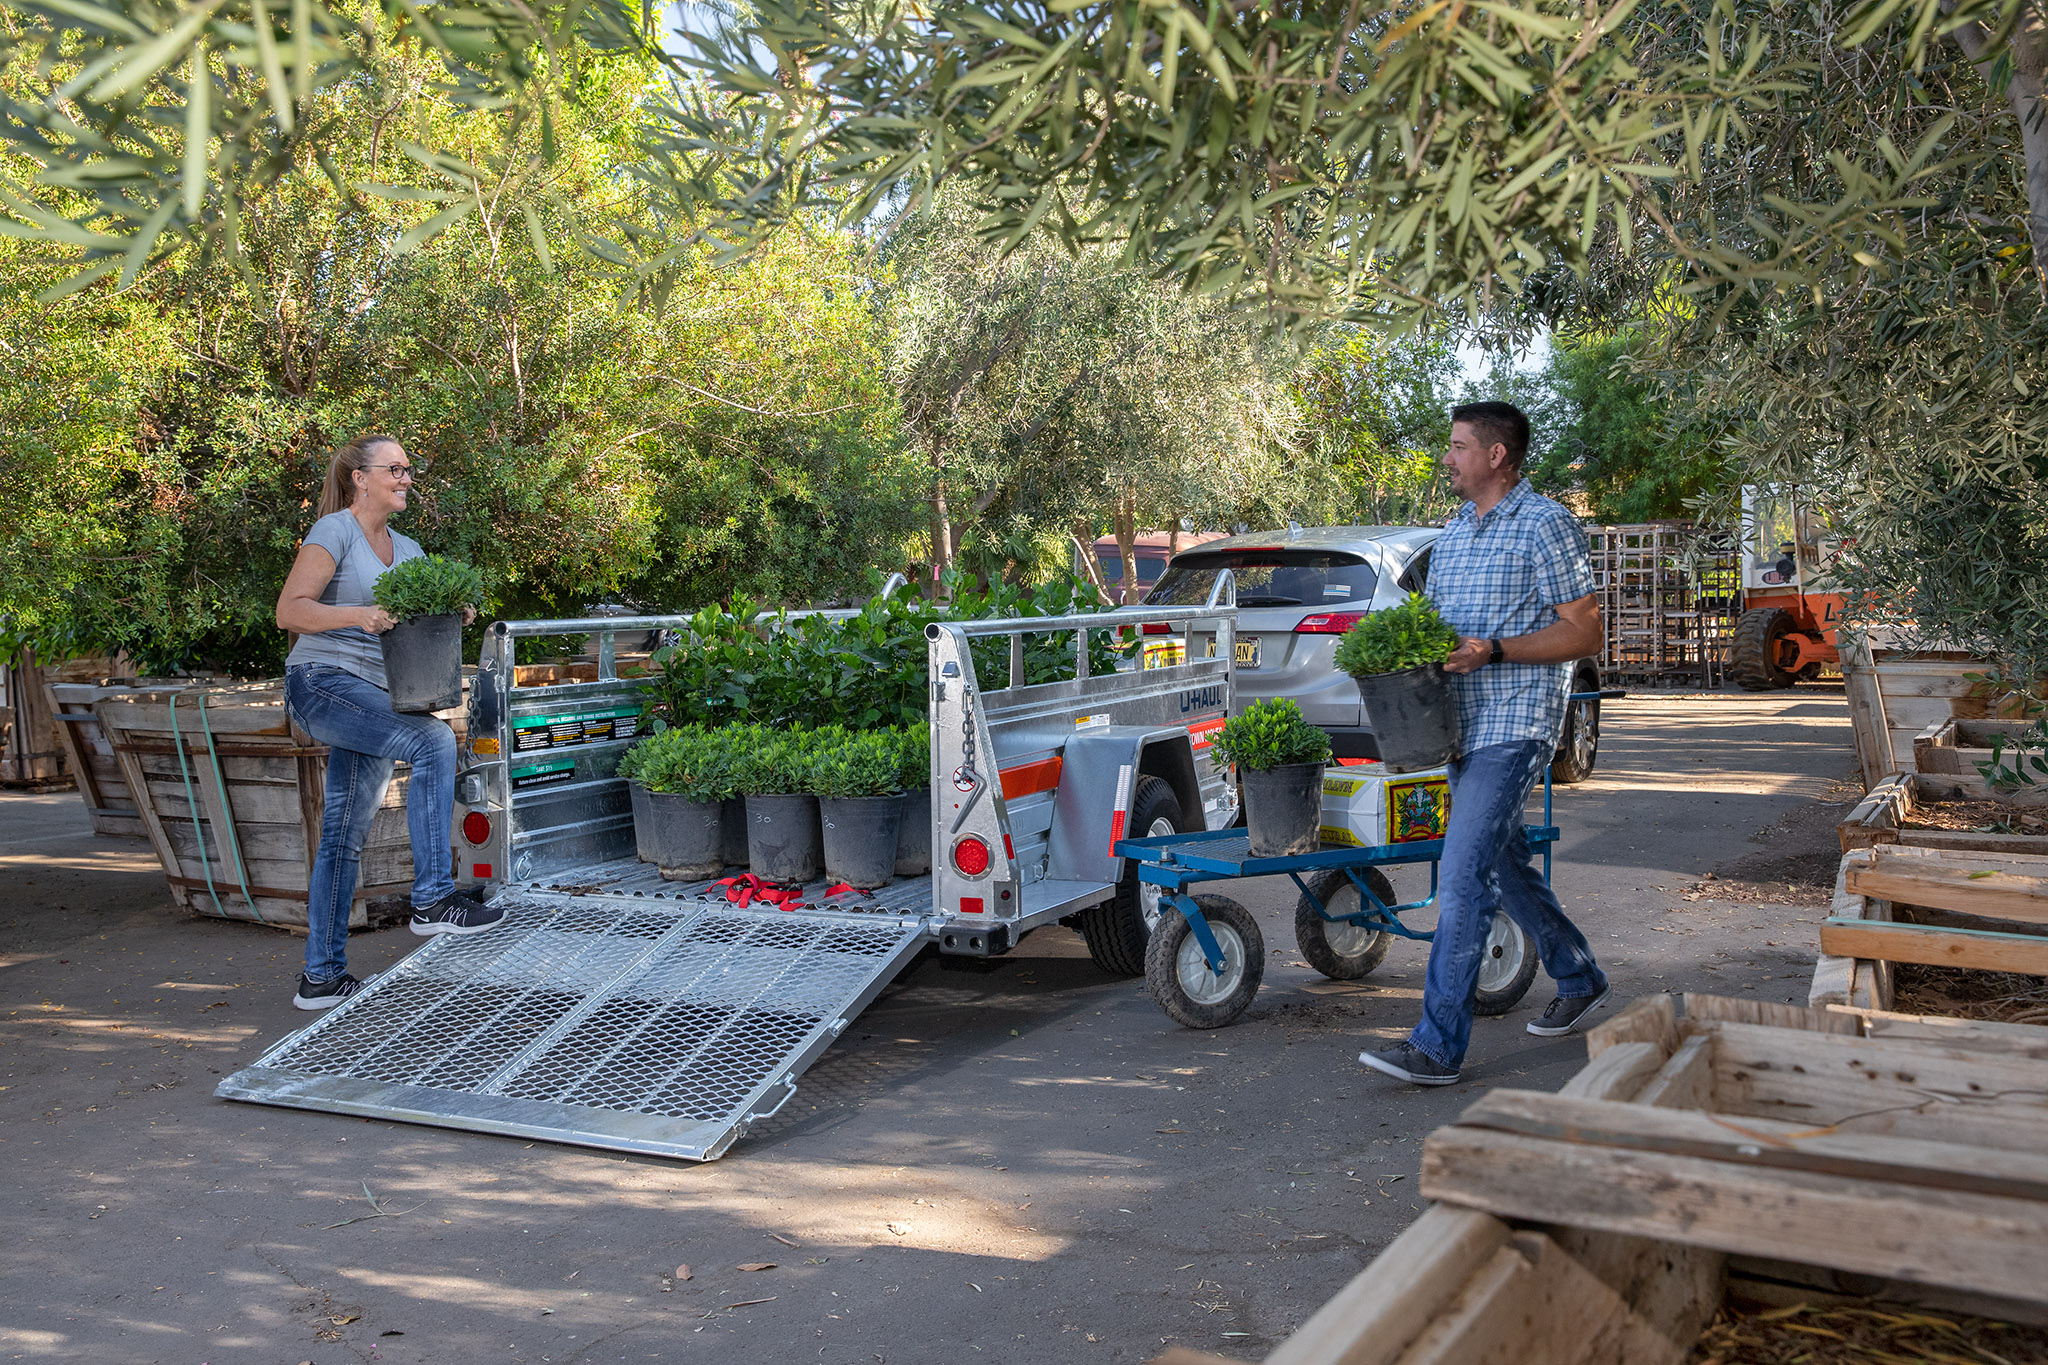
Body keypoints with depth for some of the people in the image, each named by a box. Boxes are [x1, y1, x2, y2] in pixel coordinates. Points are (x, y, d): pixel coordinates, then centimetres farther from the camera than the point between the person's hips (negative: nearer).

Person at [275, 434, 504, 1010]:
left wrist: (452, 615, -5)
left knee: (345, 838, 9)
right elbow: (290, 610, -13)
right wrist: (360, 615, -27)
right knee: (434, 741, -27)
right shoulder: (334, 530, -5)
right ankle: (433, 898, -26)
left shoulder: (408, 550, 17)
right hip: (322, 681, -8)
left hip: (374, 699, 8)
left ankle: (322, 977, 15)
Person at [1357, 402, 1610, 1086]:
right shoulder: (1453, 532, 16)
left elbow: (1584, 631, -12)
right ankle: (1580, 979, 38)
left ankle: (1437, 1046, -11)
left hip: (1514, 726, -9)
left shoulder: (1545, 525, -9)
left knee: (1463, 877, -14)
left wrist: (1492, 651, -23)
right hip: (1462, 725, 9)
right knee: (1502, 864, 18)